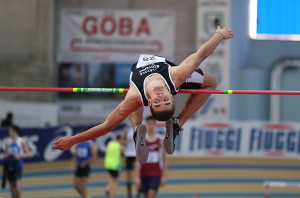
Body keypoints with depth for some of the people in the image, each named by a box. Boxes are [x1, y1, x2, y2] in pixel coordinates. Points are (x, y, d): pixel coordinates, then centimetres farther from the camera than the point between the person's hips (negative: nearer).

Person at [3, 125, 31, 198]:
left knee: (16, 183, -18)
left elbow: (28, 154, -1)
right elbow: (5, 153, 20)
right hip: (9, 164, 5)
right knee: (11, 184, 7)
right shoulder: (8, 142, 10)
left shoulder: (22, 141, -3)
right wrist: (5, 156, -3)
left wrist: (20, 156, -17)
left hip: (18, 164, -5)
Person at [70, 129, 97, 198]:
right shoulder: (78, 145, 11)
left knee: (83, 186, -11)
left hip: (86, 167, -6)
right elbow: (74, 156, 15)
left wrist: (85, 163, -16)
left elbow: (94, 156, -10)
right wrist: (72, 165, 0)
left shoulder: (90, 144, -5)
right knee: (76, 185, 4)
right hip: (79, 167, 6)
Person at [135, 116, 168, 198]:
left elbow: (165, 159, 3)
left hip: (156, 173, -1)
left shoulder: (160, 139, 0)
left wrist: (164, 176, -1)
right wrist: (137, 177, -8)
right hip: (144, 172, 1)